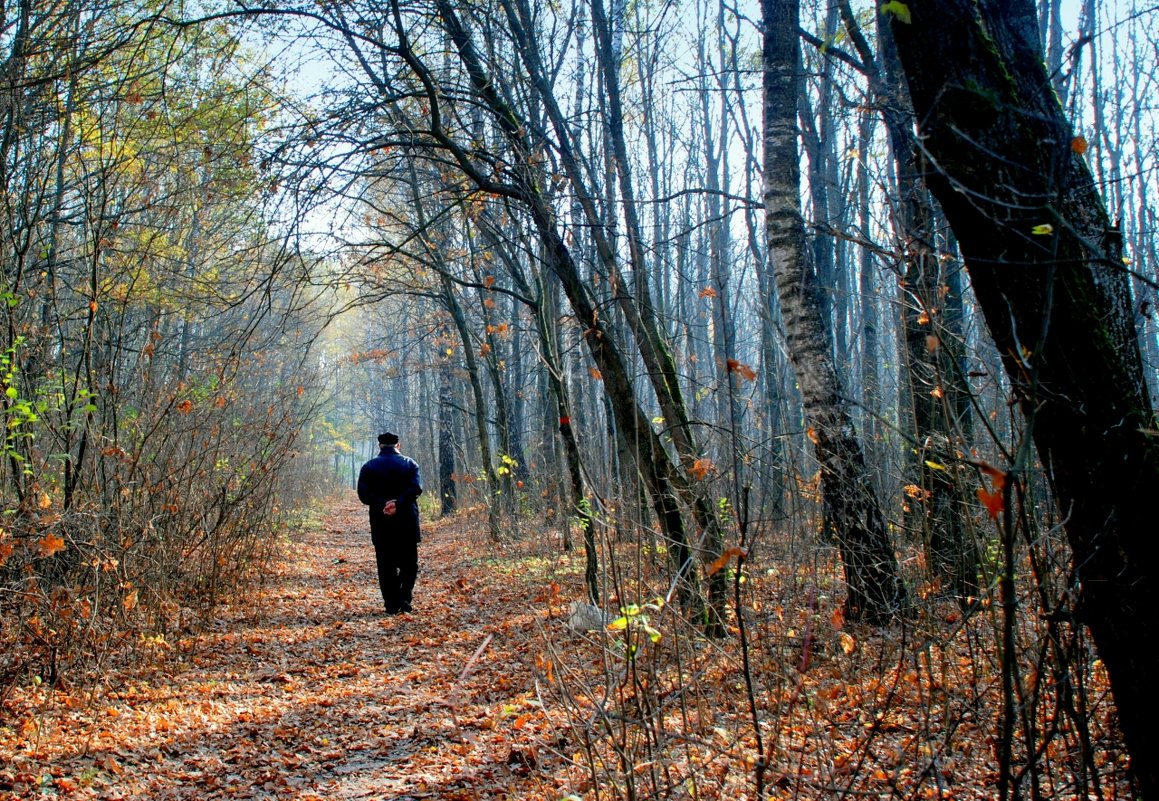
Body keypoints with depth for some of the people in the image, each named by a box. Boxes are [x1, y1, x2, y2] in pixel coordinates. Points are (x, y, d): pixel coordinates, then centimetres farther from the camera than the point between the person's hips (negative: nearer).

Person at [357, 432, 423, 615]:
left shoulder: (369, 467, 5)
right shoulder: (409, 464, 4)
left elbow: (363, 493, -8)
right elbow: (416, 488, -12)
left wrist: (382, 504, -15)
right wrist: (398, 503, -20)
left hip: (380, 522, 0)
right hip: (407, 522, 0)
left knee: (386, 565, 5)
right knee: (409, 563, 9)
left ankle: (391, 604, 3)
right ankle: (405, 598, -7)